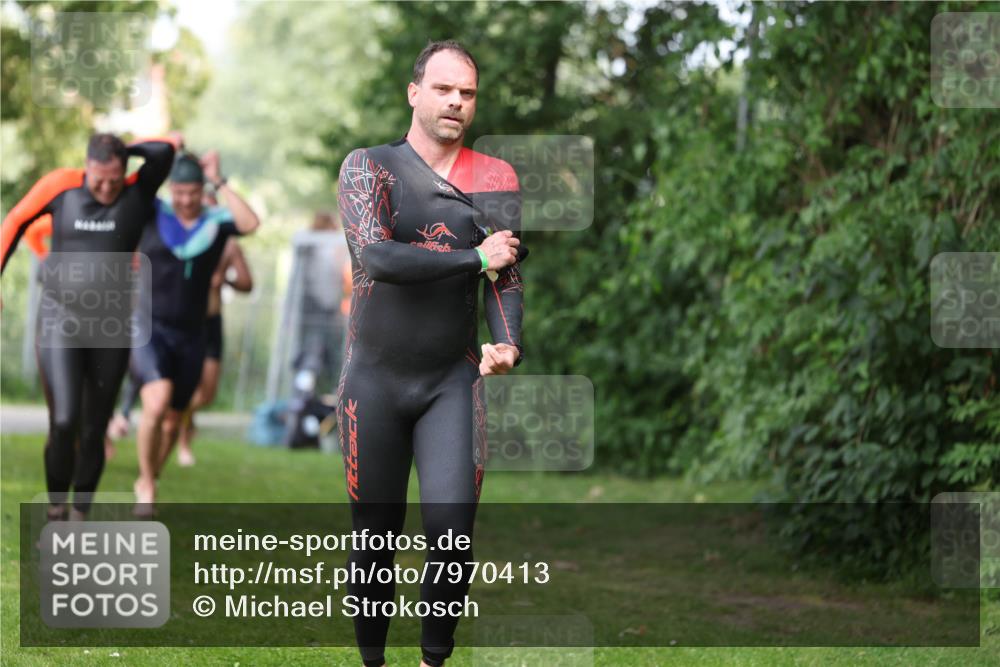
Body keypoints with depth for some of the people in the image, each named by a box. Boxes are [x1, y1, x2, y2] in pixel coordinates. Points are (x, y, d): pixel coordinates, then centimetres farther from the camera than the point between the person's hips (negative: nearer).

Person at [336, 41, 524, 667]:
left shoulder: (497, 179, 6)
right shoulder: (369, 166, -3)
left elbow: (508, 276, 4)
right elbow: (376, 257, -18)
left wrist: (509, 344, -16)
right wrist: (475, 258, -14)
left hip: (453, 380, 1)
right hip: (375, 379, -1)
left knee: (452, 527, -13)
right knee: (376, 532, 5)